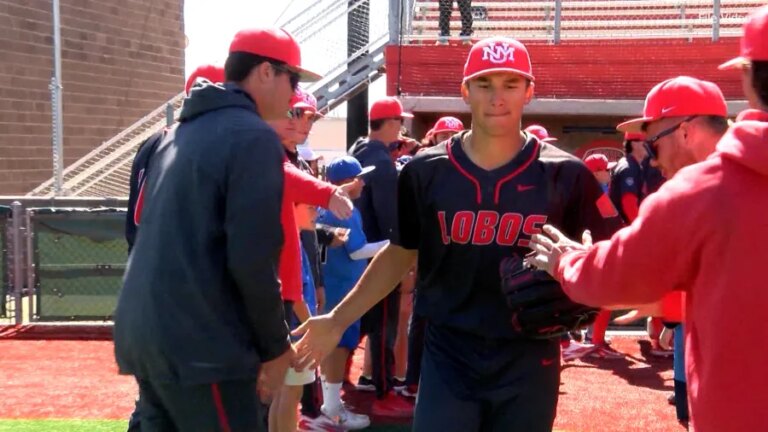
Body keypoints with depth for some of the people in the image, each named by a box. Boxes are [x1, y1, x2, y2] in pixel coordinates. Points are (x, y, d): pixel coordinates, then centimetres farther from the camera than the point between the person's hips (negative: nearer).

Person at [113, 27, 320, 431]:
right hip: (201, 346, -9)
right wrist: (275, 345, -4)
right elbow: (252, 258, -17)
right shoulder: (254, 137, -10)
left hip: (142, 333, 9)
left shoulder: (181, 131, 16)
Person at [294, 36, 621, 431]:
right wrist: (338, 319, 2)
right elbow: (399, 254, 6)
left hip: (529, 361, 0)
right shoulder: (426, 171, -2)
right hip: (448, 360, 0)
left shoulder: (563, 174, -5)